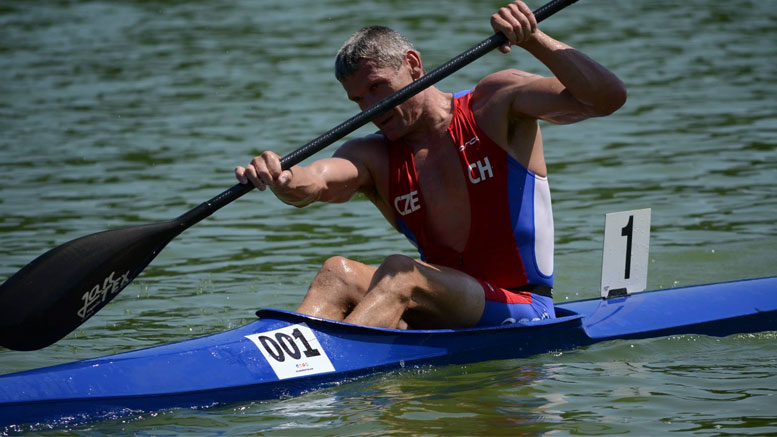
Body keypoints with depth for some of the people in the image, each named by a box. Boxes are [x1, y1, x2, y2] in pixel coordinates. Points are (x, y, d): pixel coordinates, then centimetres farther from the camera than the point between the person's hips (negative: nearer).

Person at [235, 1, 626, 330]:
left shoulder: (495, 104, 1)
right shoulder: (374, 158, 8)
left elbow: (607, 98, -11)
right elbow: (312, 182, -15)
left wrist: (534, 41, -24)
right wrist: (281, 180, -40)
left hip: (523, 312, -4)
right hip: (446, 311, 4)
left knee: (400, 274, -30)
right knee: (340, 273, -22)